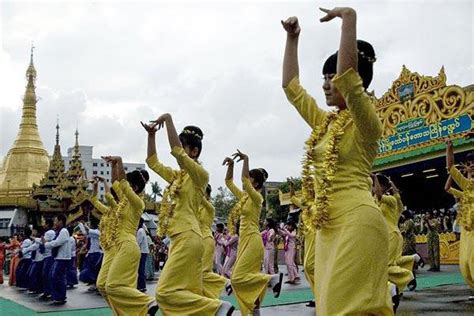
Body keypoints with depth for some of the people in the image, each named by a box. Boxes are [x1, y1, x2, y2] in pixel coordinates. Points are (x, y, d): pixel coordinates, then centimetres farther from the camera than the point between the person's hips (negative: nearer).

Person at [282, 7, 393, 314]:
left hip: (357, 222, -8)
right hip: (328, 226, 8)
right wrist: (292, 38, 19)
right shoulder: (324, 122, 16)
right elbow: (291, 86, 21)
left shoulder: (365, 122, -6)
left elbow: (347, 75, -23)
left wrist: (349, 18, -19)